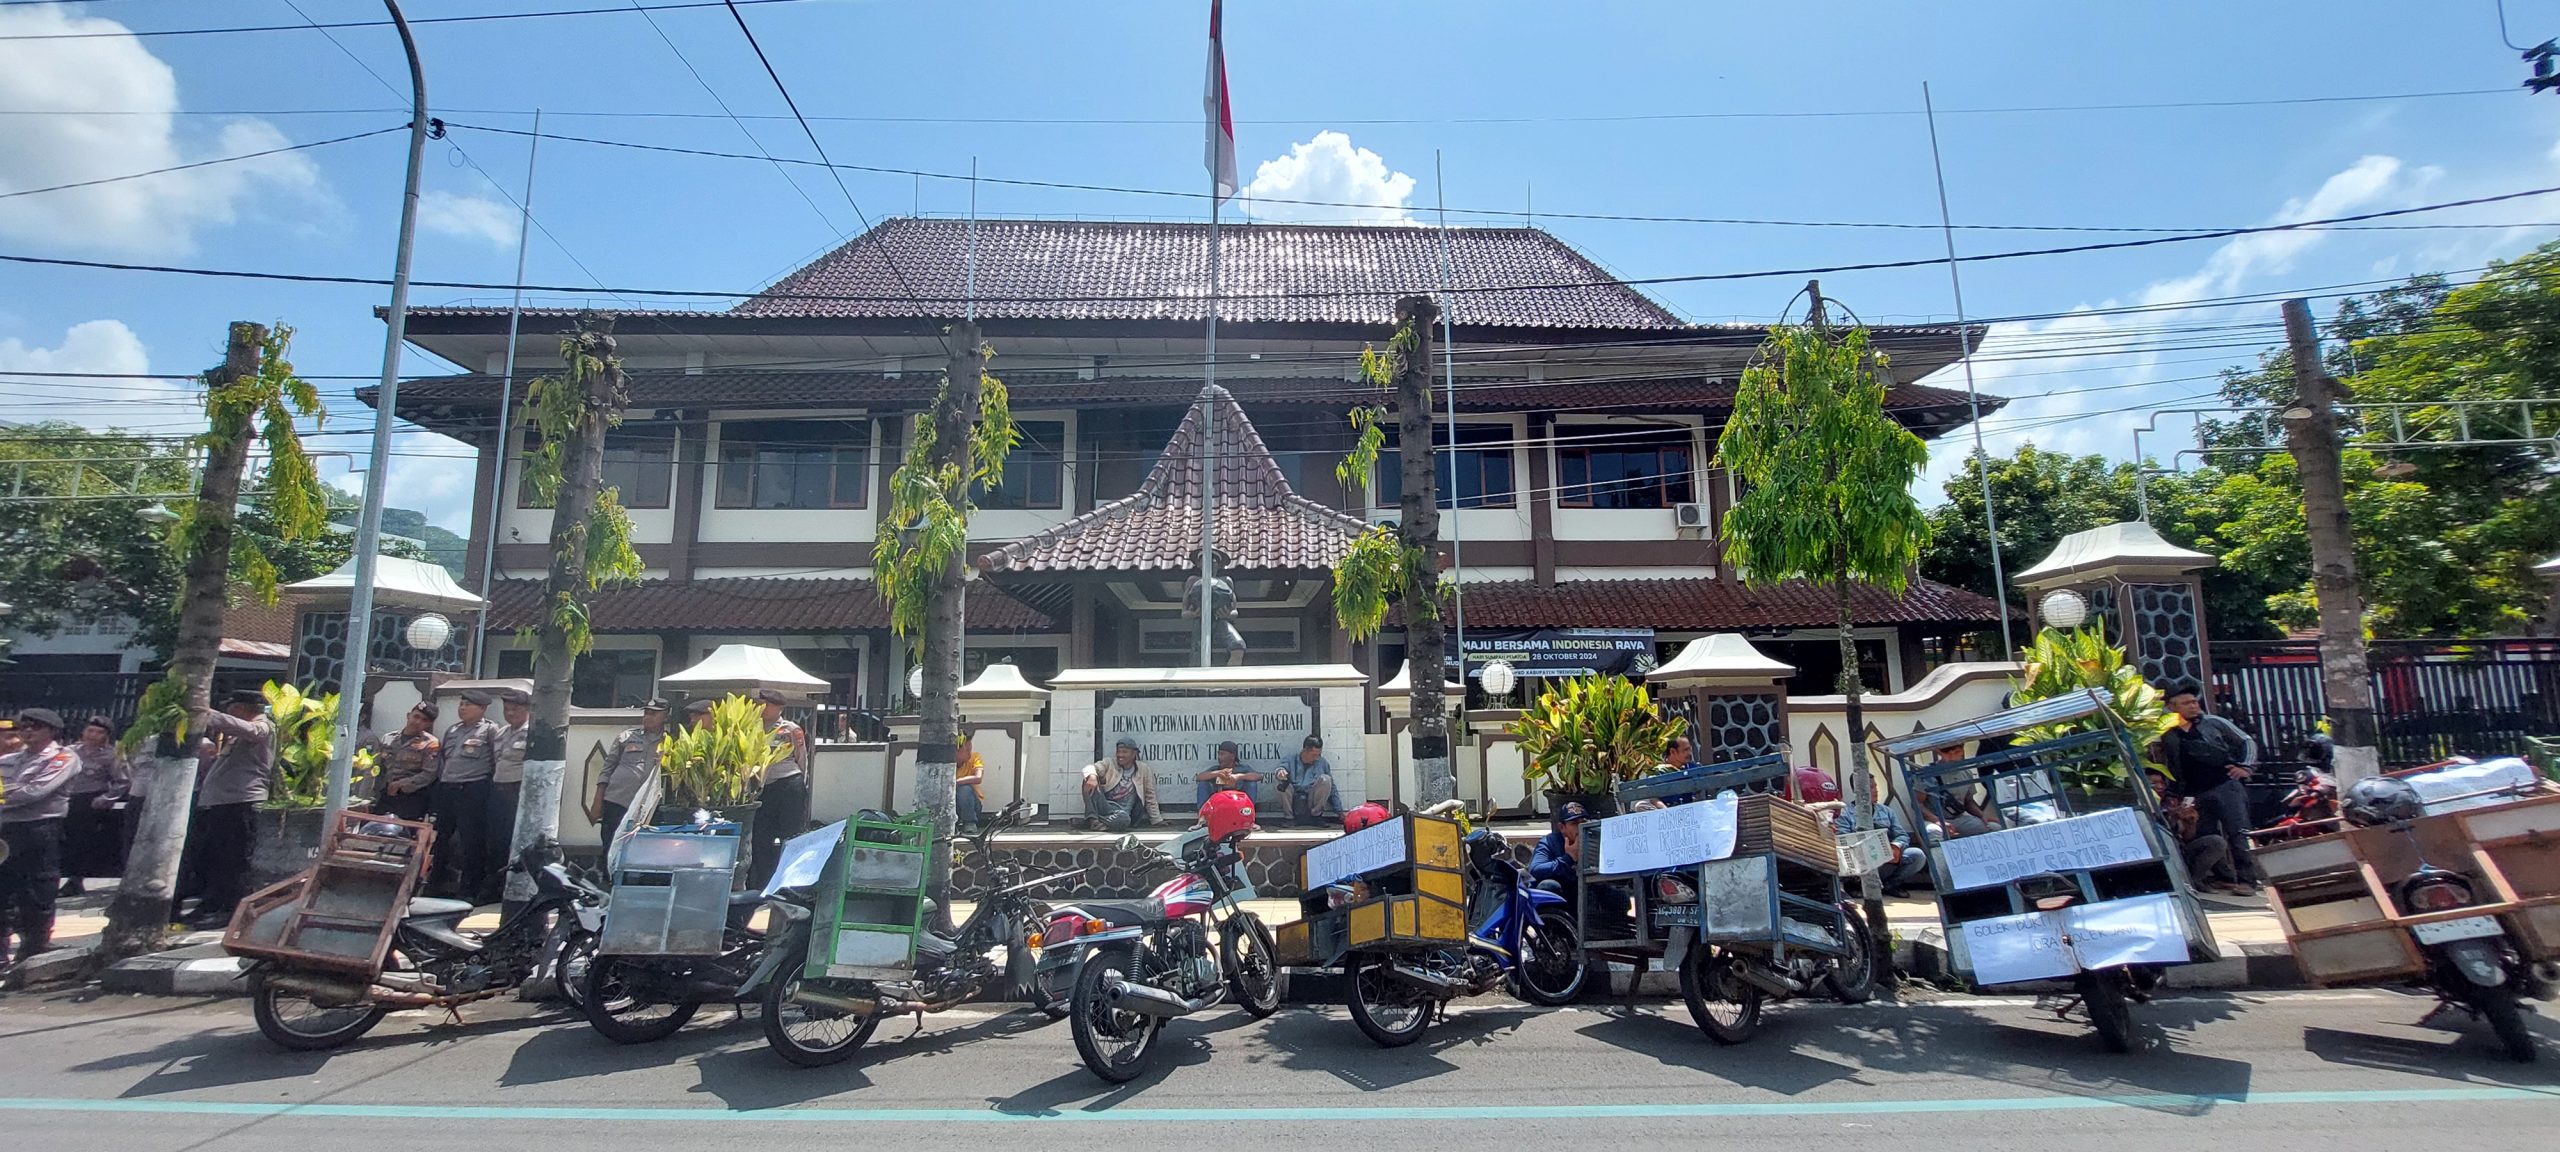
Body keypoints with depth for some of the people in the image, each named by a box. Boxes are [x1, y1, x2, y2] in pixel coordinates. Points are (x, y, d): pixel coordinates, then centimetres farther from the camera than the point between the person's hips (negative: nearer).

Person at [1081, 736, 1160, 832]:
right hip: (1104, 806, 1)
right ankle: (1092, 819, -30)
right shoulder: (1109, 764, 7)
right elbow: (1090, 768, -13)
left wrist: (1157, 821, 13)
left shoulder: (1143, 770, 10)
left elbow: (1150, 797, 14)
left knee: (1123, 819, -40)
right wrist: (1092, 776, -38)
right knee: (1090, 781, -24)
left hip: (1122, 812, -1)